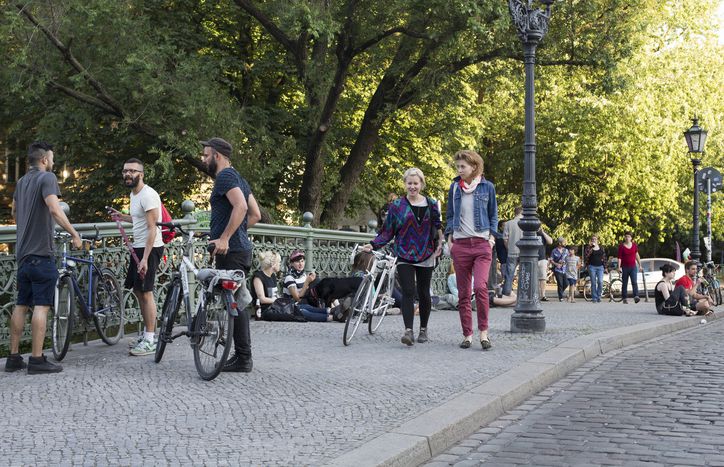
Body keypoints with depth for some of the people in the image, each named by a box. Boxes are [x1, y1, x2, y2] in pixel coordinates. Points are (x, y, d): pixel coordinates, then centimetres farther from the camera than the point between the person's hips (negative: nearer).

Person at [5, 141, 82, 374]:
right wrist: (74, 234, -18)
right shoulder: (47, 177, -10)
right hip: (41, 252, -8)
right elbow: (54, 209, -24)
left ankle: (14, 357, 14)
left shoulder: (22, 181, 15)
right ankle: (37, 360, -8)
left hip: (23, 253, 8)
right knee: (41, 305, -6)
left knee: (21, 305, 11)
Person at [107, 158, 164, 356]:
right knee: (137, 290, 14)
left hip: (150, 248, -10)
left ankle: (149, 341, -5)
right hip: (138, 247, 10)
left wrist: (145, 259, -27)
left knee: (146, 292, -9)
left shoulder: (148, 195, -18)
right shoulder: (134, 194, 14)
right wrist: (121, 216, 15)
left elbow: (152, 228, -23)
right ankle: (147, 333, 25)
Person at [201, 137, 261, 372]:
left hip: (230, 251, -10)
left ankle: (243, 358, -5)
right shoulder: (238, 178, 21)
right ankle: (242, 356, 18)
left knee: (234, 303, -7)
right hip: (240, 248, 10)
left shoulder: (226, 176, -10)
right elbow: (255, 215, 21)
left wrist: (224, 238, -27)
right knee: (236, 303, 13)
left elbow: (240, 206, -26)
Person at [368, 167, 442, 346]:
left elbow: (437, 228, 15)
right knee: (408, 292, -13)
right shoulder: (397, 205, 3)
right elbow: (387, 231, 3)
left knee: (424, 293, 7)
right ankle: (408, 331, -19)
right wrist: (373, 244, -9)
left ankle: (423, 329, 22)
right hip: (404, 256, -1)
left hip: (425, 256, 1)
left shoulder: (431, 204, 8)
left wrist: (439, 245, 0)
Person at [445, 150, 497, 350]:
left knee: (480, 287, -18)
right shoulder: (454, 187, 8)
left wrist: (492, 237, 1)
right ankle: (467, 334, 10)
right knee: (463, 293, 3)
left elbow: (493, 215, 11)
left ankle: (483, 332, -9)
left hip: (482, 244, -2)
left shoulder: (487, 187, 3)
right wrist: (449, 238, 7)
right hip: (460, 244, 3)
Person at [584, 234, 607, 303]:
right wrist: (591, 247, -17)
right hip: (592, 266, -2)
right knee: (593, 283, 0)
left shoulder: (601, 248, 11)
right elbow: (586, 255, -14)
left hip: (600, 267, 2)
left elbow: (604, 257, 15)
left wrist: (605, 265, 8)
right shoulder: (588, 247, 2)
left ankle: (598, 296, 6)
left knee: (600, 282, -10)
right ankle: (594, 298, 7)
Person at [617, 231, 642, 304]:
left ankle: (636, 296, -23)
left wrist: (640, 265, 17)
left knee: (634, 282, -13)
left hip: (633, 267, 1)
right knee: (624, 283, 4)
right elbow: (619, 257, -4)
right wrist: (619, 267, -13)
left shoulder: (634, 245, 7)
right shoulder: (621, 246, -2)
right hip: (625, 267, -1)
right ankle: (625, 298, 10)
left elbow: (637, 255, 16)